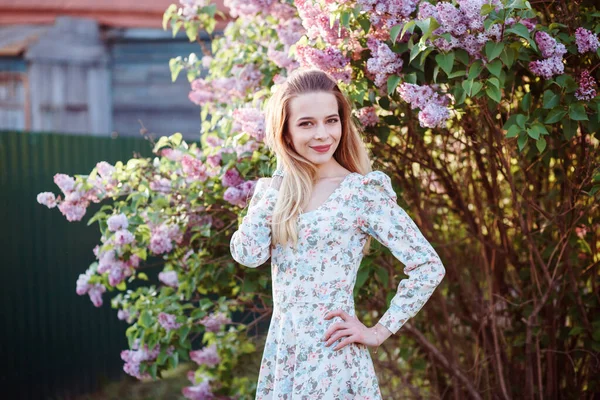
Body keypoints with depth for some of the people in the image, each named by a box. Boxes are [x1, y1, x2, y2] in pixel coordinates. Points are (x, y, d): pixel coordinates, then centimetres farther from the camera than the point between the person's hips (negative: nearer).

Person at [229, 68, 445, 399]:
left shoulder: (362, 191, -9)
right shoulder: (275, 189, 6)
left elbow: (429, 267, -11)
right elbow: (248, 254, -11)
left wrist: (379, 332, -9)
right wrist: (280, 179, -5)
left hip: (333, 358, -5)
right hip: (281, 356, 5)